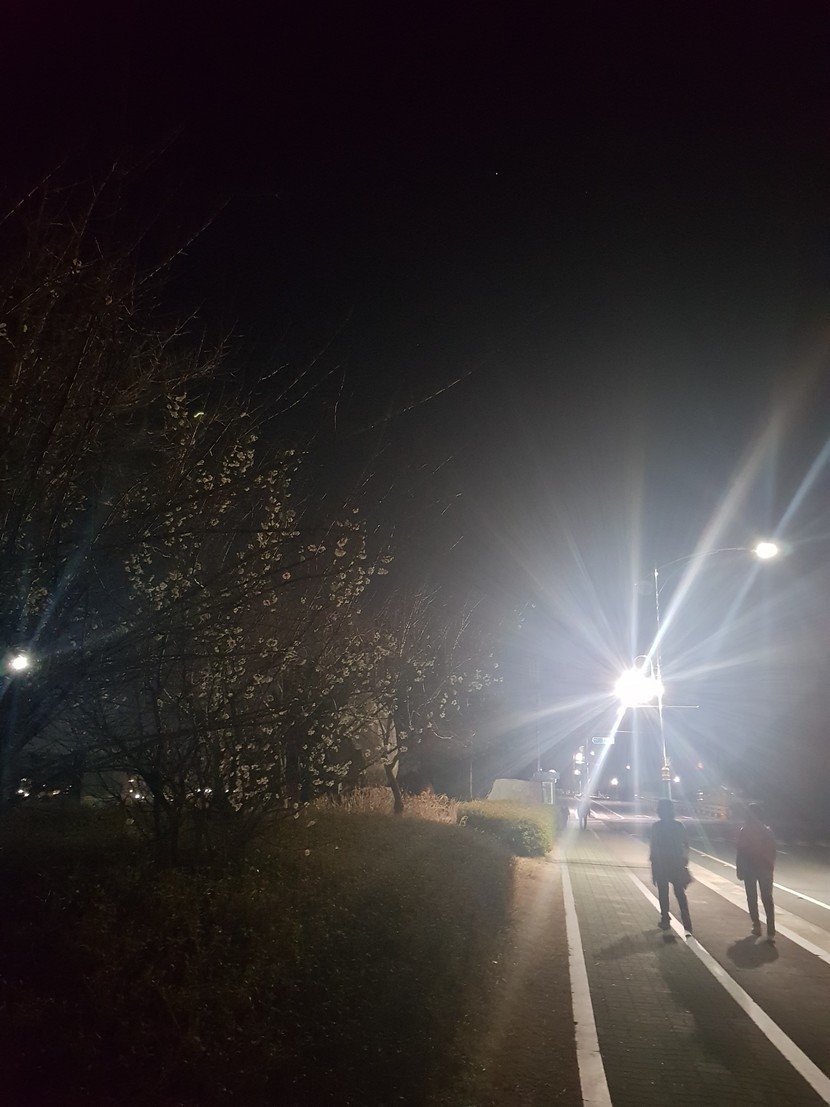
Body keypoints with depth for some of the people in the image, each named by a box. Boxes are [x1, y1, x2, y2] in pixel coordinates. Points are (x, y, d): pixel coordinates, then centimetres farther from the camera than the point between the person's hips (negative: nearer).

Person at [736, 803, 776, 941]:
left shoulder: (744, 831, -11)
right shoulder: (767, 831, -3)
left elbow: (741, 853, -10)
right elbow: (772, 852, 1)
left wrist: (739, 870, -1)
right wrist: (771, 867, 12)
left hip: (749, 869, -2)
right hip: (765, 869, 2)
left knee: (752, 899, 12)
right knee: (767, 899, 5)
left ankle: (757, 927, 14)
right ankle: (771, 931, -3)